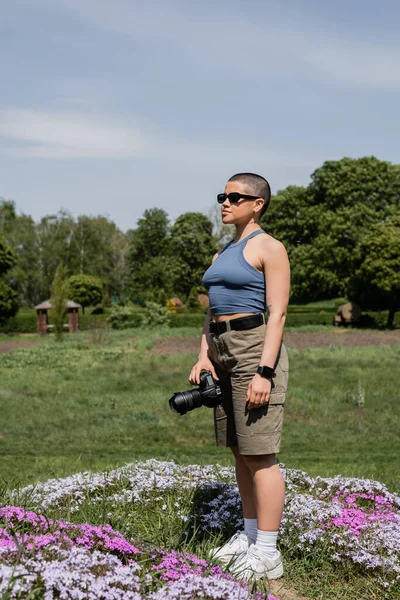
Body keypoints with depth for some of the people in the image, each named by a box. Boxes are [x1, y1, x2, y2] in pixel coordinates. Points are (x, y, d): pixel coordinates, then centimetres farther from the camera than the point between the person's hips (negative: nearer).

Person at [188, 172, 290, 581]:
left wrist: (264, 371, -20)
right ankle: (249, 535, 23)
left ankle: (267, 554, 1)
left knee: (260, 455, -6)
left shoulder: (269, 248, -6)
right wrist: (203, 357, 7)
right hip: (223, 351, 9)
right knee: (240, 452, 13)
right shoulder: (224, 253, 18)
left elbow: (277, 314, -13)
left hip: (256, 348, -9)